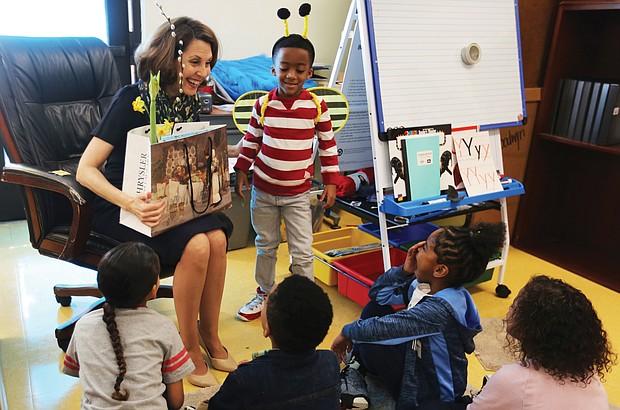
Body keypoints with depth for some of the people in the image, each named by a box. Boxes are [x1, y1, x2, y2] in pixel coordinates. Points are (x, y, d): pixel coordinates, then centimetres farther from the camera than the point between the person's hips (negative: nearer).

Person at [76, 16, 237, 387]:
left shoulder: (190, 101, 3)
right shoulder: (132, 99, -17)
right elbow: (86, 170, -20)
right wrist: (130, 203, -36)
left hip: (172, 202, 6)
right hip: (123, 208, -6)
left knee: (217, 237, -23)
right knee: (195, 244, -29)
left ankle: (210, 337, -5)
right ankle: (188, 347, -9)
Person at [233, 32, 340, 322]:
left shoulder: (317, 106, -8)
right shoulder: (263, 104, -6)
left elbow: (328, 145, 0)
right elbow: (251, 140, 7)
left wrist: (331, 181, -1)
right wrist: (241, 171, 6)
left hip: (297, 193, -2)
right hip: (263, 189, 2)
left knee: (302, 252, 1)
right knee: (265, 245, 17)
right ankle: (264, 294, 36)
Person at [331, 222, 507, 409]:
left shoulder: (440, 308, -35)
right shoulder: (424, 284, -9)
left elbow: (383, 327, -36)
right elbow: (378, 293, 0)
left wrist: (348, 332, -18)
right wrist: (404, 270, -16)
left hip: (432, 392, -8)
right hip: (416, 357, 9)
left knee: (370, 344, -28)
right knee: (374, 307, 2)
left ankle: (356, 369, 6)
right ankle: (356, 367, 5)